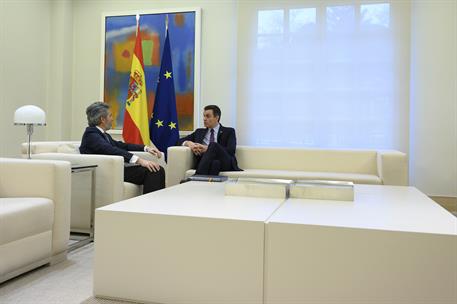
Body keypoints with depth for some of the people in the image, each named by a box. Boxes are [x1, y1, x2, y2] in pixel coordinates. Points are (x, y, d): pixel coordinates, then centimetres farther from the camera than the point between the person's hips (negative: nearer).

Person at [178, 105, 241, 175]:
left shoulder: (229, 131, 17)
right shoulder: (199, 132, 29)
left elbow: (231, 151, -1)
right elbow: (180, 141, 24)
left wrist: (208, 148, -12)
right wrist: (188, 143, -1)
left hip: (225, 163, -1)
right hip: (206, 163, 2)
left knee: (213, 145, -34)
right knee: (215, 163, -37)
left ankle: (198, 177, -44)